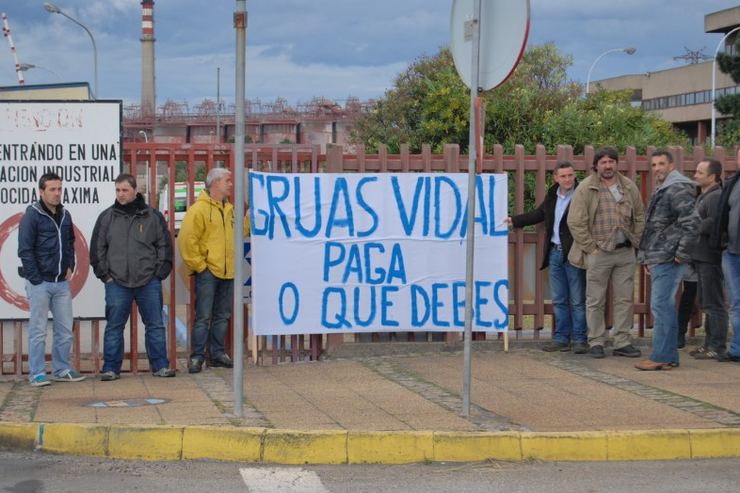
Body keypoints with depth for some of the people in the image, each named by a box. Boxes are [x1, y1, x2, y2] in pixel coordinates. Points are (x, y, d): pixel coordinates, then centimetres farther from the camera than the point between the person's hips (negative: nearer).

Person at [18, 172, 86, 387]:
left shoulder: (65, 215, 12)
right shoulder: (32, 216, -7)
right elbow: (25, 250, -9)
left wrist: (70, 267, 7)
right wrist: (36, 280, -13)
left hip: (62, 283, 6)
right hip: (39, 283, -6)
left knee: (65, 329, 8)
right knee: (38, 331, -1)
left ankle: (61, 370, 18)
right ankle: (37, 374, 5)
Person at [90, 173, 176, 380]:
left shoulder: (153, 216, 5)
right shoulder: (106, 217, 6)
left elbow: (165, 246, 9)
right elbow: (97, 249, 10)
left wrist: (159, 273, 1)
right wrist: (105, 275, 2)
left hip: (149, 283, 0)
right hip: (117, 283, 0)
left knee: (155, 325, 4)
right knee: (114, 326, 3)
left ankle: (160, 365, 12)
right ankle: (111, 368, 10)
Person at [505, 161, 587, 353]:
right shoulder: (552, 196, 12)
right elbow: (538, 215, 27)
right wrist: (514, 221, 33)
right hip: (555, 253, 7)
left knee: (578, 300, 0)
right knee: (559, 300, 11)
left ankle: (580, 339, 7)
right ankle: (561, 338, 18)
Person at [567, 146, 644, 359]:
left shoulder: (629, 187, 9)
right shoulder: (585, 188, -5)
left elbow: (640, 217, 16)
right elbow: (575, 222, -8)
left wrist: (635, 242, 6)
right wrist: (590, 247, -9)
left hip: (626, 252, 4)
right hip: (599, 252, -4)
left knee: (625, 299, 6)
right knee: (595, 301, 1)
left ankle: (622, 342, 14)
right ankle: (596, 342, 10)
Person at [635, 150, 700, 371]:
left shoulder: (677, 189, -13)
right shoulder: (660, 191, 20)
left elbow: (693, 223, -22)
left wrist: (682, 254, -19)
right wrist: (649, 258, 22)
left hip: (668, 260, -11)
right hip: (659, 260, 11)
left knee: (661, 306, -9)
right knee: (665, 307, 13)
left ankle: (661, 357, -6)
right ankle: (669, 356, 19)